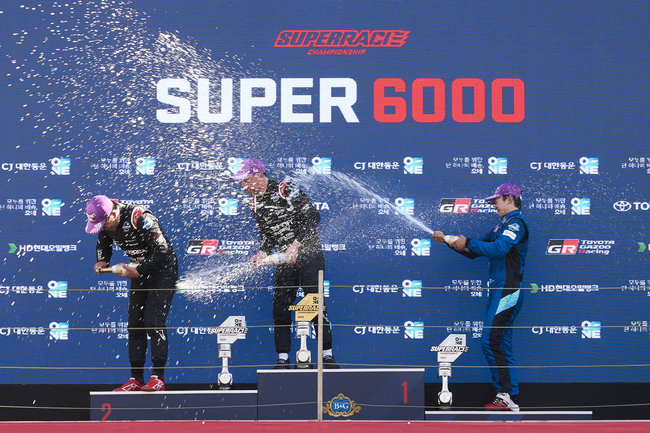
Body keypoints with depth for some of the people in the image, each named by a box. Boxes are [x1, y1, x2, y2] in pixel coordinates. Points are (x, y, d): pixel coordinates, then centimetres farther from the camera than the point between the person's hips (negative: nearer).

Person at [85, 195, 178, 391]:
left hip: (162, 268, -8)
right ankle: (136, 379, 7)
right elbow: (103, 244, 13)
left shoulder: (141, 219, -30)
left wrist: (138, 271, -25)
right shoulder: (105, 221, -7)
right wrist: (102, 261, -7)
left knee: (154, 321, -16)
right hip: (140, 271, 8)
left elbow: (162, 251, -26)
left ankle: (158, 378, -14)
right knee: (135, 324, 3)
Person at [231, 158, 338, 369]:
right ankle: (283, 358, 6)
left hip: (308, 251, -7)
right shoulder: (255, 203, 10)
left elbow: (313, 216, -15)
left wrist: (296, 244, -20)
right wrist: (263, 253, -4)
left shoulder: (285, 189, -12)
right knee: (280, 306, 0)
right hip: (285, 257, 7)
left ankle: (327, 354, 1)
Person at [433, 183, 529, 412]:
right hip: (498, 292, 10)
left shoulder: (516, 223, -9)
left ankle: (505, 394, -13)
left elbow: (497, 249, -25)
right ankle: (512, 399, 8)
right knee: (501, 345, 7)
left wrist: (468, 243, -17)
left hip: (507, 292, -10)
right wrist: (447, 239, 17)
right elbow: (474, 250, 23)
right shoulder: (503, 224, 21)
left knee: (490, 341, -14)